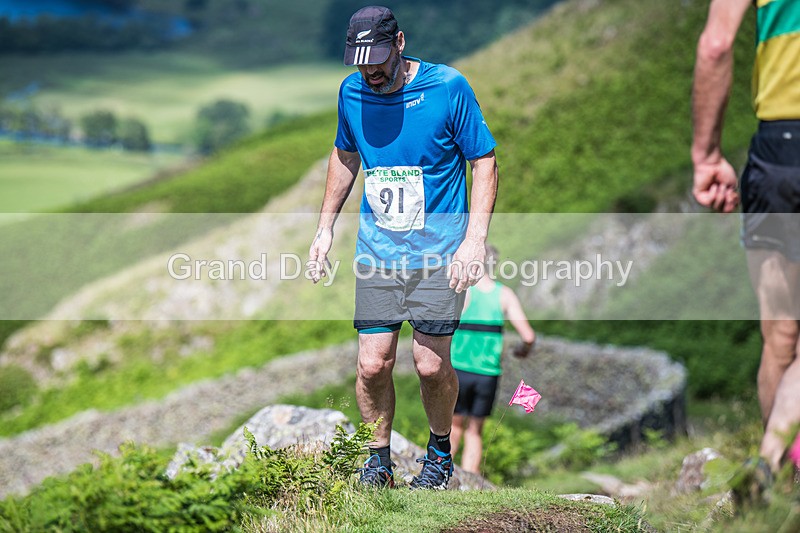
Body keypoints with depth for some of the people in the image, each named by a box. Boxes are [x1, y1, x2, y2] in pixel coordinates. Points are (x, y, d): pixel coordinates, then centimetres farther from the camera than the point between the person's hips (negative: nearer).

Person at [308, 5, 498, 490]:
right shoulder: (351, 92, 2)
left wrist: (475, 239, -13)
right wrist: (325, 228, 18)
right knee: (373, 364, -2)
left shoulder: (448, 87, -10)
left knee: (431, 365, -5)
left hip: (440, 248, -3)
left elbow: (485, 161, -5)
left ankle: (441, 449, 22)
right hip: (377, 248, 3)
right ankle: (378, 459, 19)